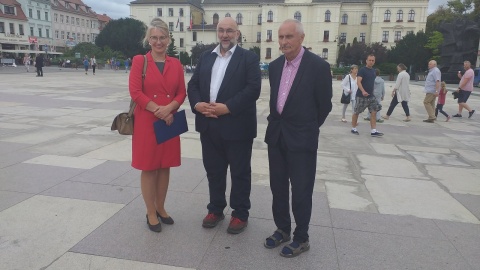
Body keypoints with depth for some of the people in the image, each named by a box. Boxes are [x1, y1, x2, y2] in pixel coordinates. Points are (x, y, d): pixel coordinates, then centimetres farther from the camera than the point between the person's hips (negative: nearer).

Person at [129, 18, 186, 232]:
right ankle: (150, 213, 20)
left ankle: (161, 208, 29)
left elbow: (182, 92, 5)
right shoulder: (139, 61, -3)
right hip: (146, 121, -3)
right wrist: (158, 111, -16)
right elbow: (135, 91, -10)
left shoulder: (176, 63, 7)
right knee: (148, 168, 5)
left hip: (170, 121, 4)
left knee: (165, 167, 12)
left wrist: (169, 108, -14)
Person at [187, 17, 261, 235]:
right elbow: (193, 85, 10)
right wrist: (197, 104, -10)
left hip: (237, 125, -4)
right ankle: (215, 209, 32)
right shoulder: (205, 57, 14)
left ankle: (240, 214, 23)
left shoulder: (249, 58, -1)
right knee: (213, 170, 15)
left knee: (240, 172, 7)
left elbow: (253, 88, -13)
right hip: (209, 125, 5)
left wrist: (228, 107, -20)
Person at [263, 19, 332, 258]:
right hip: (276, 135, 6)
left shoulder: (318, 66, -12)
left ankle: (301, 238, 22)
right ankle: (282, 229, 33)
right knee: (278, 188, 15)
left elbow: (325, 105, -4)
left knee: (301, 191, 5)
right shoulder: (275, 66, 6)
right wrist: (277, 123, 15)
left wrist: (306, 128, 6)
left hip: (301, 138, -6)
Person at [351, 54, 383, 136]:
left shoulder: (373, 71, 13)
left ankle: (374, 131, -3)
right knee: (356, 112, 5)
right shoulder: (362, 70, -9)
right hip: (361, 96, -6)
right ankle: (353, 128, 20)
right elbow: (358, 82, -20)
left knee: (374, 112, -3)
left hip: (371, 96, 6)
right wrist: (363, 91, -34)